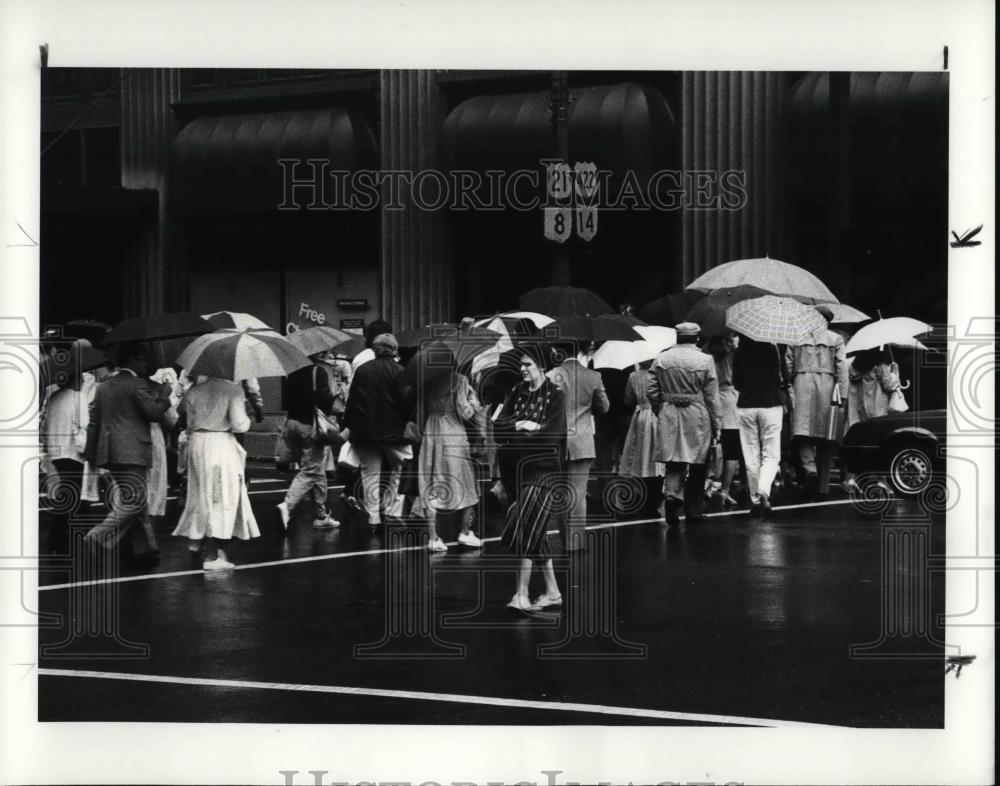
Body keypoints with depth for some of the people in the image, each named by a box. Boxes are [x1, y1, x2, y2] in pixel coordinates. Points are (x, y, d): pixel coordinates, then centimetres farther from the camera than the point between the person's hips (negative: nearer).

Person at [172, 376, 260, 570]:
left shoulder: (195, 390, 5)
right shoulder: (233, 389, -11)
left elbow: (189, 424, 9)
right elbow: (239, 425, -16)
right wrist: (246, 419, 5)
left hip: (197, 443, 5)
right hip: (222, 444, -5)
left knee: (200, 493, 22)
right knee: (221, 497, 0)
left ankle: (194, 540, 33)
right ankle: (212, 557, -2)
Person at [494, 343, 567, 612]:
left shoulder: (555, 396, -5)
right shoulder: (516, 393, 11)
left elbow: (552, 435, -15)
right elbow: (497, 428, 3)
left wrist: (514, 434, -9)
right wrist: (520, 425, -16)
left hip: (542, 469, -6)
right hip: (516, 469, 6)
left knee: (526, 530, -15)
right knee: (535, 534, 10)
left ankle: (522, 595, -14)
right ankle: (552, 592, 18)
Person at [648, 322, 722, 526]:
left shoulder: (661, 359, 3)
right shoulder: (705, 360, -5)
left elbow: (653, 394, 5)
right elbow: (712, 397, -4)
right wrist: (717, 426, 2)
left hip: (670, 417, 2)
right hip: (697, 417, -2)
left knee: (674, 463, 5)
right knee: (697, 466, 9)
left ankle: (671, 493, -22)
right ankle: (693, 511, 14)